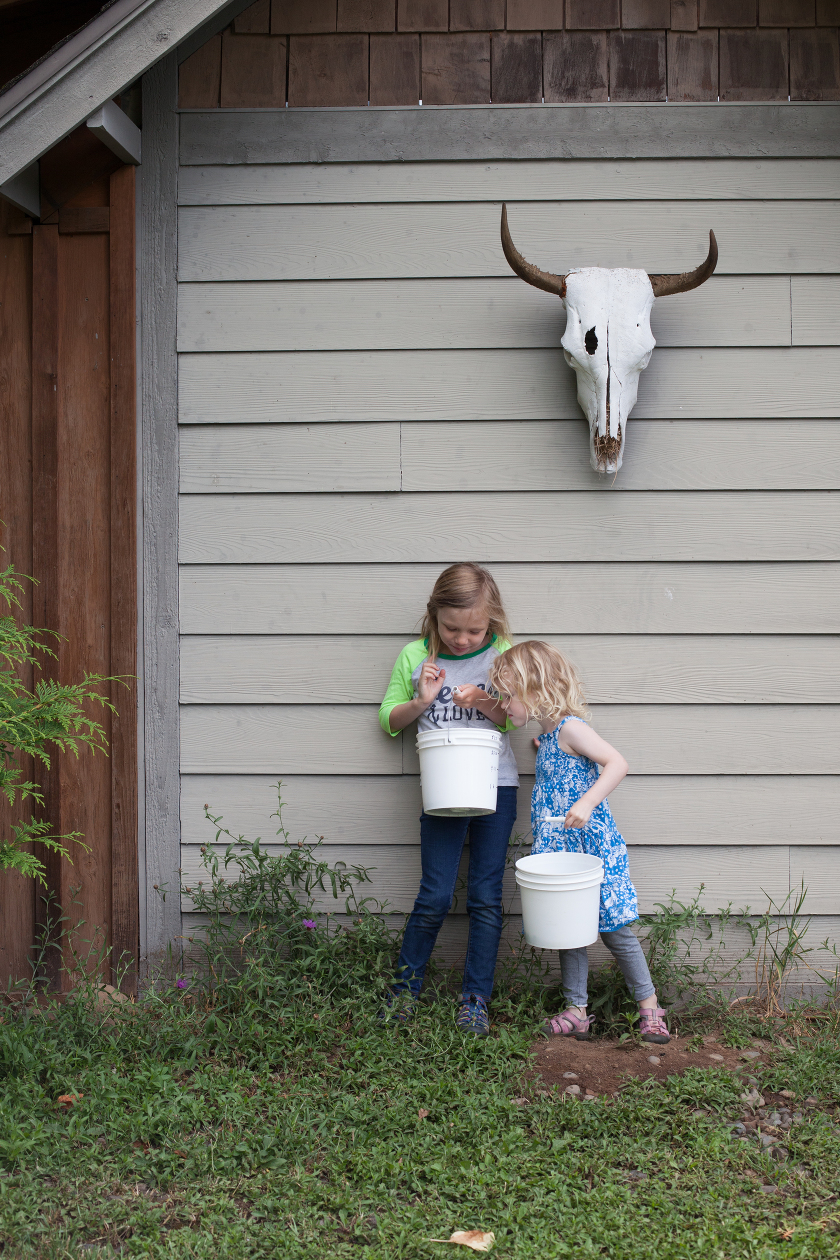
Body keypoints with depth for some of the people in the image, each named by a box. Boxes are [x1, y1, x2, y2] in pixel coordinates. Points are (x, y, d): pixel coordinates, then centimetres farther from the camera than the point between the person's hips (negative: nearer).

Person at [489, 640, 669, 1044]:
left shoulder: (569, 728, -15)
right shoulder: (547, 735, 12)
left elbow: (617, 763, -26)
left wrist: (586, 803, -34)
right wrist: (542, 750, 14)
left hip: (591, 845, -9)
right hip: (560, 849, 9)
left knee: (612, 927, -2)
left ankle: (649, 1007, 10)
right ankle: (576, 1011, 17)